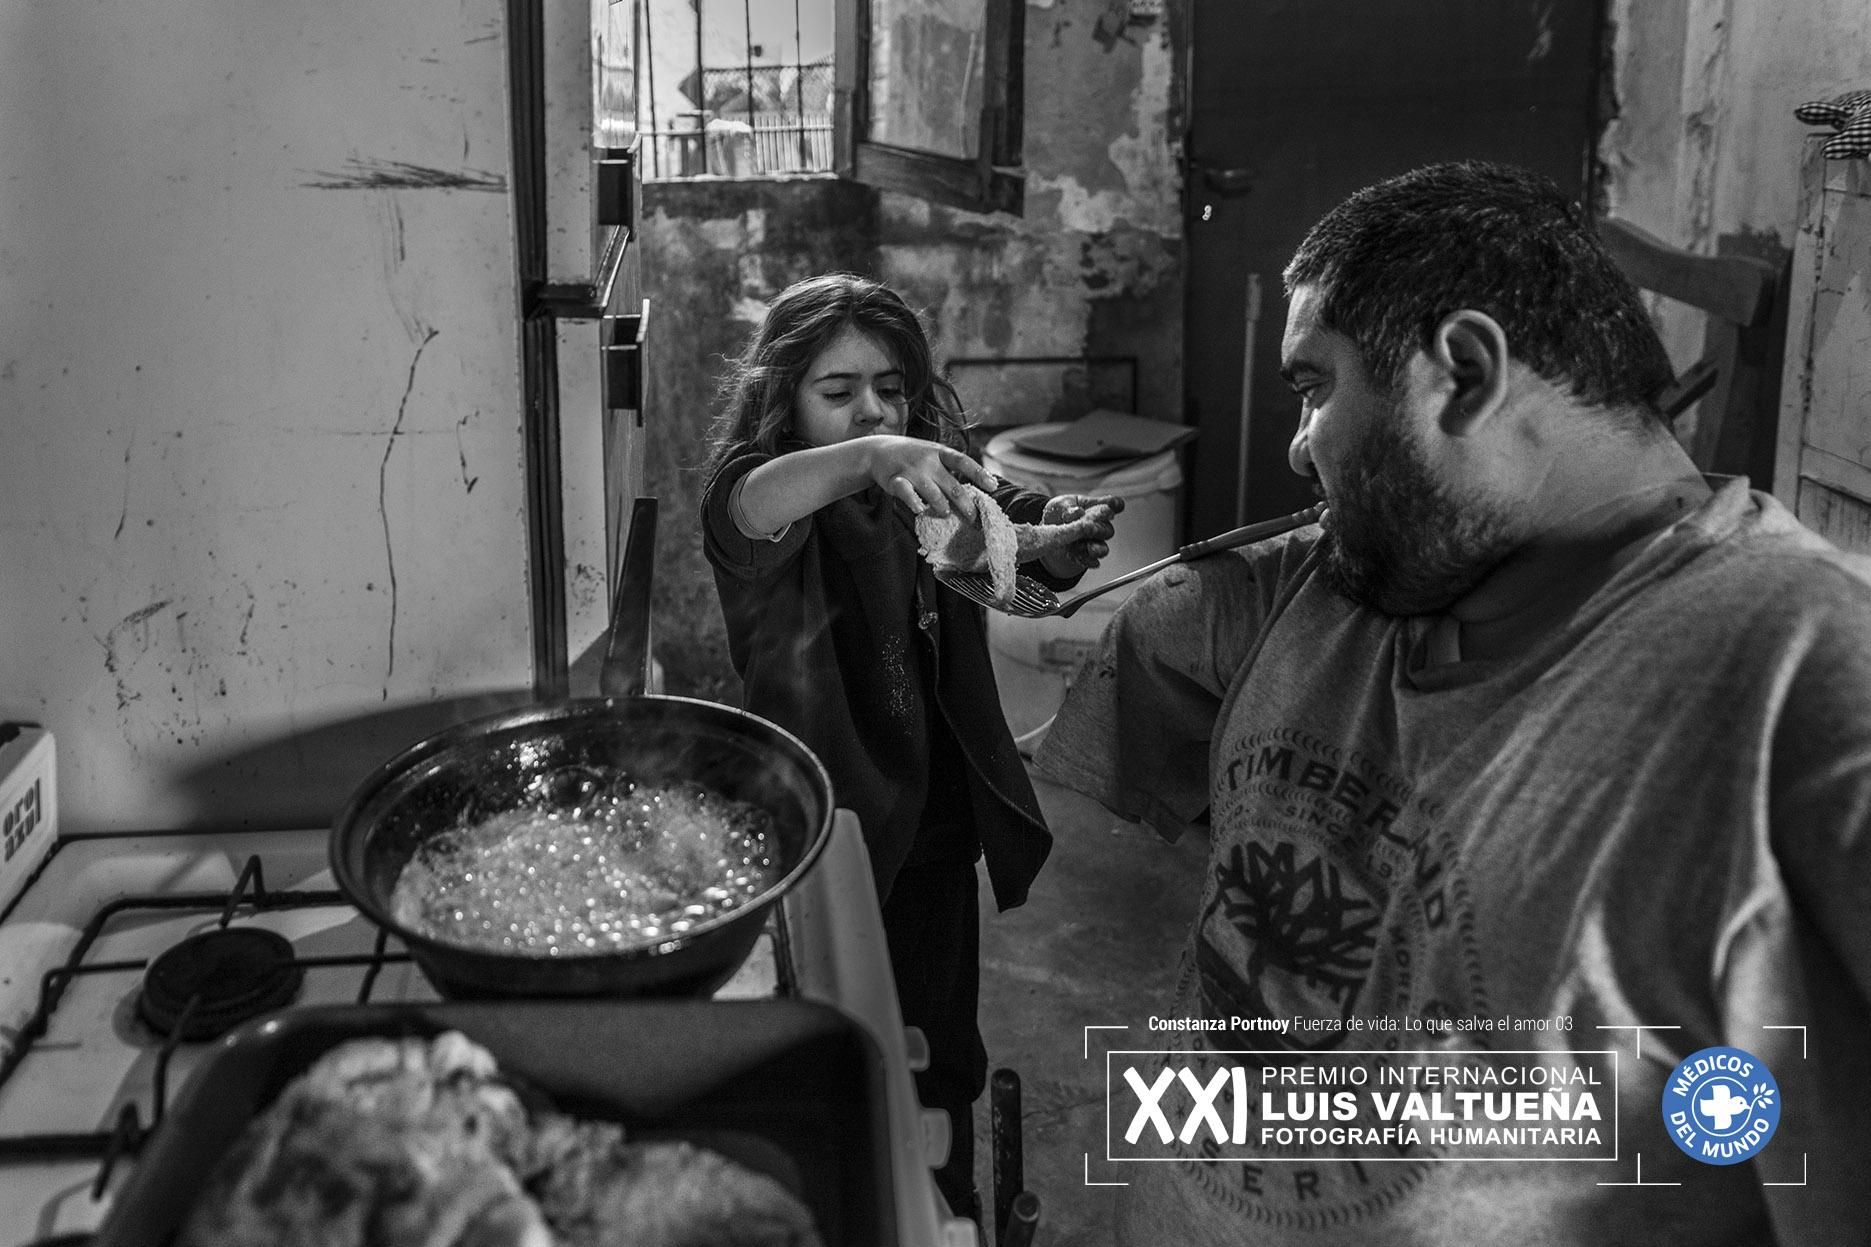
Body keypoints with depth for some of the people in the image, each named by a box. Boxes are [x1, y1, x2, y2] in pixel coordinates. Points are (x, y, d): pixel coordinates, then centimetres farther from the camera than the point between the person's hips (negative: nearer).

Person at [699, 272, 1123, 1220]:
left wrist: (1066, 528, -33)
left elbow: (1026, 537, -8)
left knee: (942, 1063, 21)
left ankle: (950, 1212, 44)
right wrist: (866, 457, -56)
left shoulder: (932, 481, 4)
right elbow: (746, 509, -37)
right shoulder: (764, 491, -13)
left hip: (936, 831, 5)